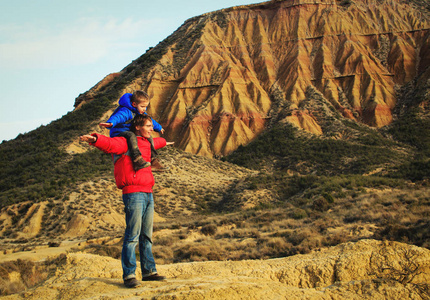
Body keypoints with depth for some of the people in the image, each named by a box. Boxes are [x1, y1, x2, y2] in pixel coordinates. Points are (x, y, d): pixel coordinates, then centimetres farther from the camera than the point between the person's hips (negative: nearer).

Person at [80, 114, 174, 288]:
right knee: (132, 236, -10)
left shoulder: (146, 142, 20)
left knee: (146, 236, 13)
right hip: (133, 193, -9)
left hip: (147, 194, 9)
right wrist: (95, 139, -45)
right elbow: (110, 144, -24)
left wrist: (164, 142, 67)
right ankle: (129, 275, -7)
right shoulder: (126, 142, -5)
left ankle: (149, 271, 20)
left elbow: (155, 142, 45)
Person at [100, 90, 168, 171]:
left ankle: (154, 161, 6)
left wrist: (159, 128, 44)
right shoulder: (126, 112, -23)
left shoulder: (141, 113, 9)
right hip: (118, 134, -10)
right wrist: (110, 123, -67)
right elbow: (118, 117, -45)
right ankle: (137, 160, -54)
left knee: (149, 138, 8)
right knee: (131, 135, -40)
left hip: (130, 133, 10)